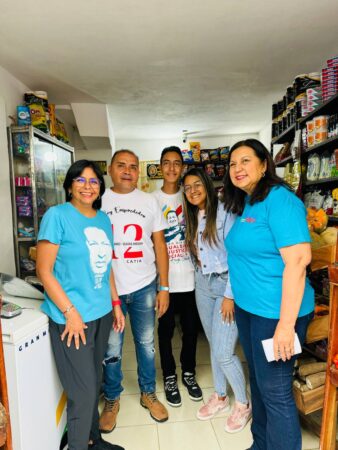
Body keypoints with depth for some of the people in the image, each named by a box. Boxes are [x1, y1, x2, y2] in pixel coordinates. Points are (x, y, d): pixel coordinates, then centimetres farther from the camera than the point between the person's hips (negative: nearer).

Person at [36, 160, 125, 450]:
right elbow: (44, 270, -13)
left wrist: (115, 303, 12)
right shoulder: (57, 215, -11)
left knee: (94, 384, 20)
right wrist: (70, 311, -16)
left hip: (101, 313, 6)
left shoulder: (103, 219, 7)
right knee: (83, 392, 4)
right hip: (71, 317, -6)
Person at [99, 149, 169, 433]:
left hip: (144, 287, 1)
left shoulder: (149, 202, 2)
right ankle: (112, 400, 36)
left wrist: (164, 287, 0)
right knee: (111, 349, 12)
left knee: (146, 343, 16)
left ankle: (148, 394, 38)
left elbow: (159, 245, 3)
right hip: (108, 288, -1)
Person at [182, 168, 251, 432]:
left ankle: (243, 404, 24)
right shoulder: (192, 217, 9)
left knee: (223, 353, -3)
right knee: (214, 346, 17)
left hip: (226, 284, -6)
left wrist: (230, 295, -17)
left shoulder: (224, 212, -13)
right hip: (203, 284, 6)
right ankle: (220, 397, 37)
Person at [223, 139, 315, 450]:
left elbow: (298, 260, -24)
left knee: (275, 391, 7)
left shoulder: (279, 199, -17)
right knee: (258, 382, 23)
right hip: (247, 308, 9)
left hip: (275, 313, -9)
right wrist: (237, 297, 15)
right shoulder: (245, 205, 9)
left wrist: (286, 323, -24)